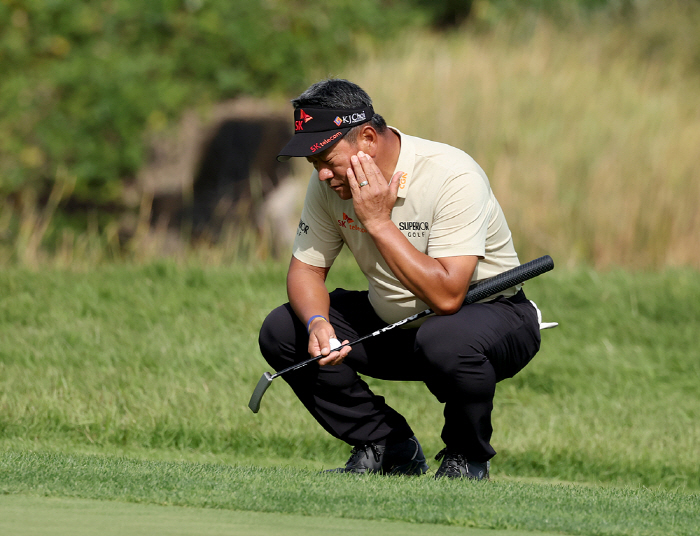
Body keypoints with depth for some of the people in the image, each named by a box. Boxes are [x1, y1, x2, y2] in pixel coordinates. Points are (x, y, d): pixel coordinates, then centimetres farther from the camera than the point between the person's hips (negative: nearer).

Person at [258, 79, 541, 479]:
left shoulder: (453, 177, -29)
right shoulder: (329, 184, -9)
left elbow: (447, 296, -36)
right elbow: (307, 269, 0)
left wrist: (379, 221, -33)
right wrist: (317, 323, -23)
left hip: (494, 314, -6)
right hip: (395, 325, 7)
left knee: (446, 340, -41)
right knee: (280, 332, -9)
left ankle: (466, 458, -10)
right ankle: (389, 449, 2)